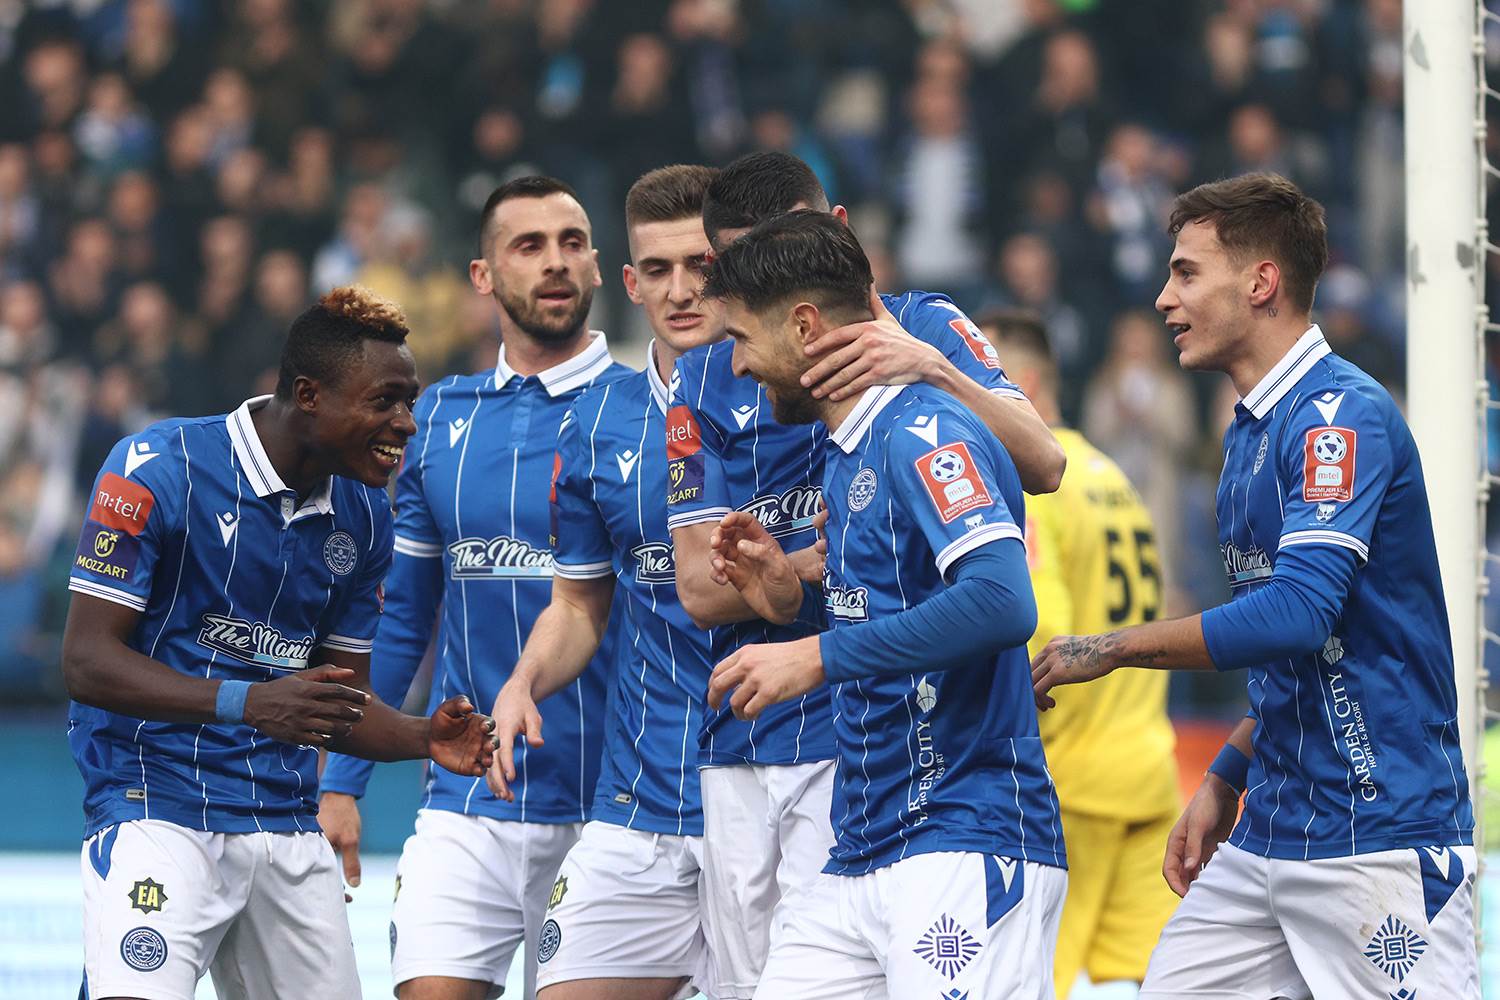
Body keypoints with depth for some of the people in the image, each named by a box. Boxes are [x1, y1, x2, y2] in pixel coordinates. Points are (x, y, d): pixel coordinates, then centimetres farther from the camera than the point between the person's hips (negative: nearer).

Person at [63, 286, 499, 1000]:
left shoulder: (364, 518, 10)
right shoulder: (160, 468, -10)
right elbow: (86, 660, -13)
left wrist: (425, 739, -4)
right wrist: (247, 702, -25)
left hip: (287, 823, 7)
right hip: (154, 800, -7)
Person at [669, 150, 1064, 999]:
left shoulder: (922, 327, 1)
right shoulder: (705, 381, 8)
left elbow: (1043, 465, -13)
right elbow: (699, 588, 2)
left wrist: (931, 370, -28)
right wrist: (827, 558, -15)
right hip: (741, 745, 4)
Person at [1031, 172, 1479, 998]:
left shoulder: (1342, 415, -15)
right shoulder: (1249, 431, 16)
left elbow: (1298, 614, -26)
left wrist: (1112, 649, -18)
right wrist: (1226, 779, 18)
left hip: (1379, 839, -9)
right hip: (1269, 837, 9)